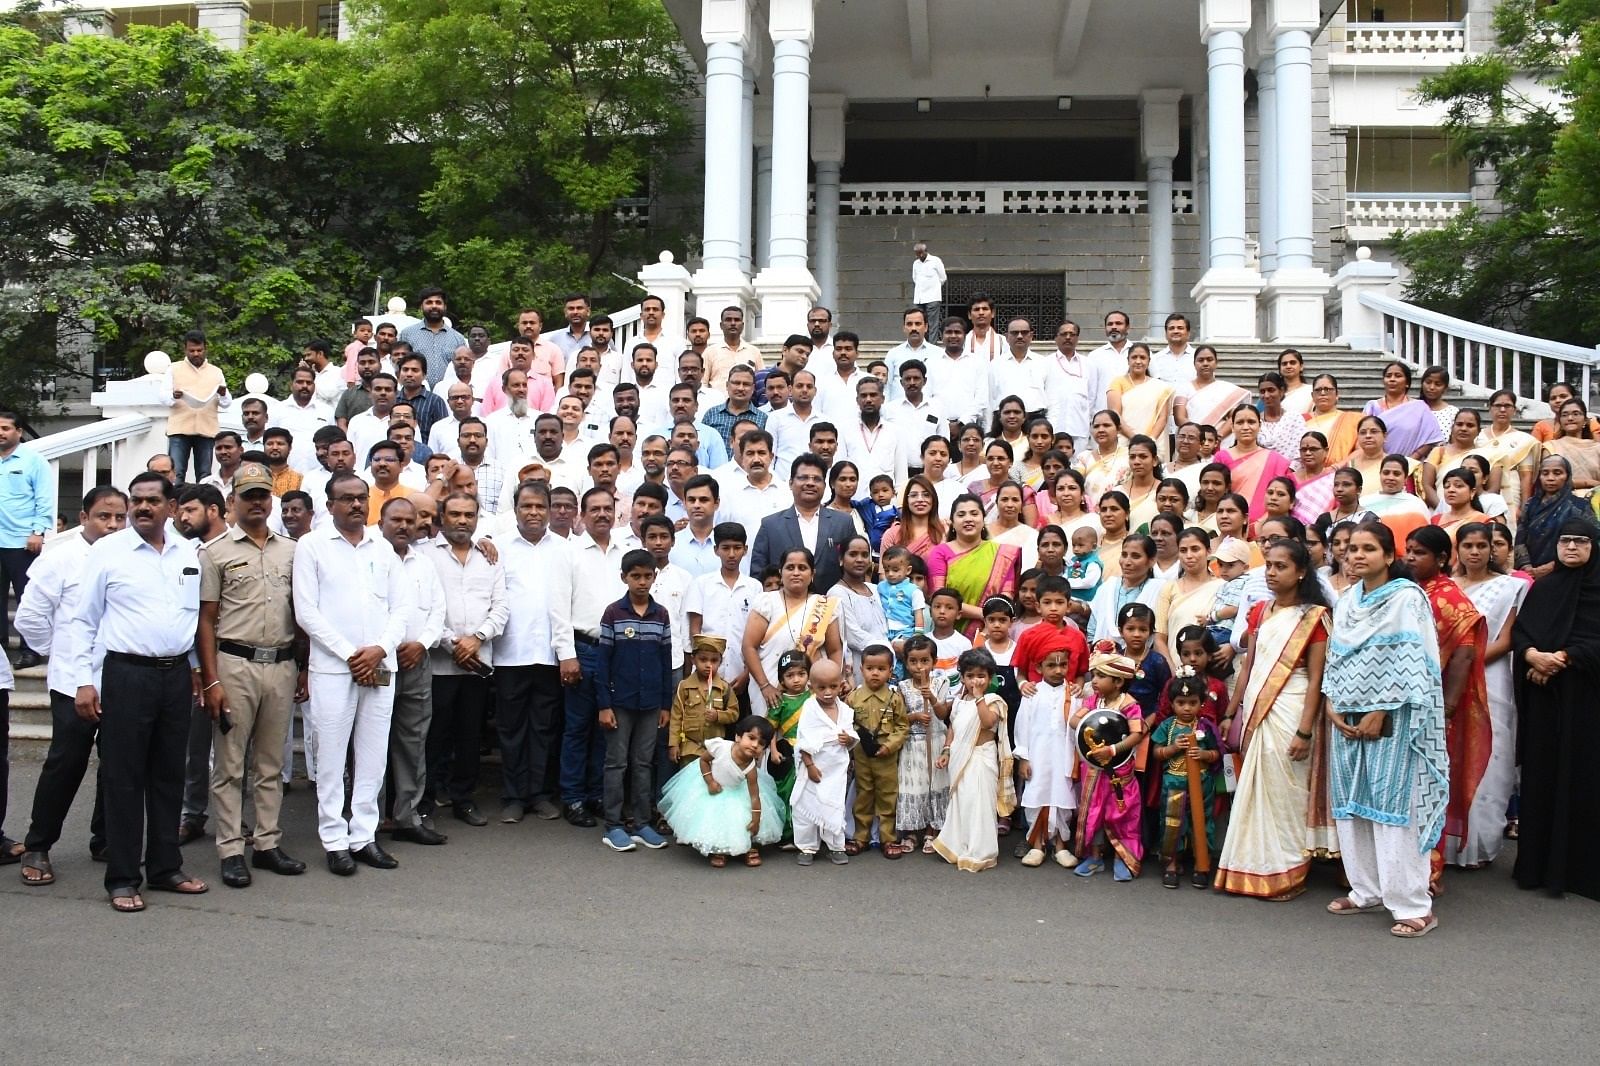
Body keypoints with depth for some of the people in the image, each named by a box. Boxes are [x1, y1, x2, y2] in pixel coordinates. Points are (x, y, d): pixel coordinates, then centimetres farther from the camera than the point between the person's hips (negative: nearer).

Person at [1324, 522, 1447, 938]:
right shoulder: (1346, 602, 13)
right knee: (1351, 806, 9)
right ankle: (1366, 890, 20)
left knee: (1392, 807, -8)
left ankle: (1413, 905, -3)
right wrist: (1332, 704, 1)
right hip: (1347, 719, 7)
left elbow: (1410, 663, -13)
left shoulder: (1407, 599, -7)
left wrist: (1379, 713, -15)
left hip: (1391, 718, -7)